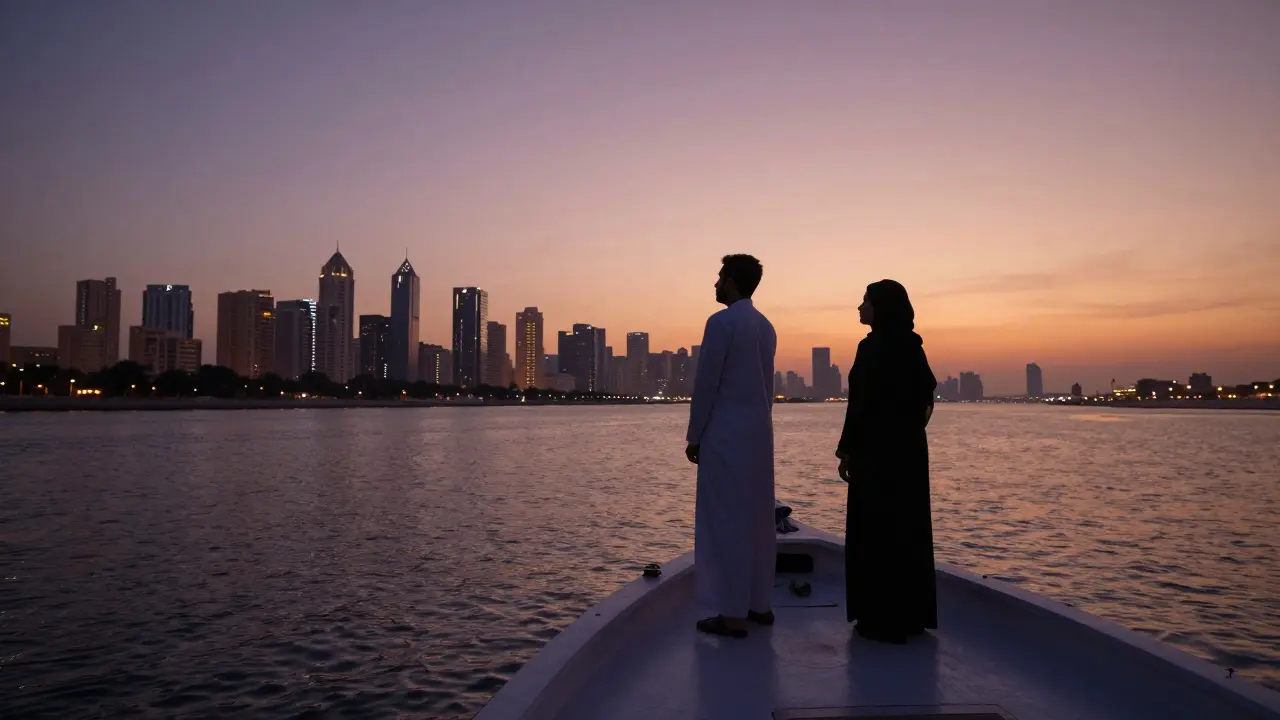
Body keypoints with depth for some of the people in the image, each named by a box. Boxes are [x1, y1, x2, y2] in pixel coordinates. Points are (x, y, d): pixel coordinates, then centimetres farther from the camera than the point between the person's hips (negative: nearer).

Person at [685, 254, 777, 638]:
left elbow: (706, 383, -13)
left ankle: (733, 613, 0)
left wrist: (694, 435, -8)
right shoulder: (765, 326, 13)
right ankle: (759, 603, 19)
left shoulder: (721, 322, -11)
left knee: (726, 520, -4)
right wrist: (758, 422, 19)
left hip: (726, 433, -8)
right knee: (757, 517, 12)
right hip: (759, 430, 8)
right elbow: (767, 384, 15)